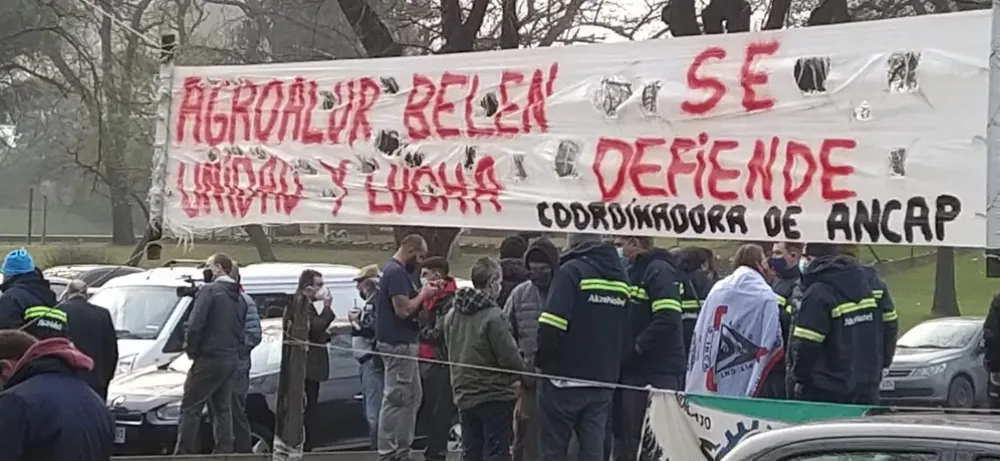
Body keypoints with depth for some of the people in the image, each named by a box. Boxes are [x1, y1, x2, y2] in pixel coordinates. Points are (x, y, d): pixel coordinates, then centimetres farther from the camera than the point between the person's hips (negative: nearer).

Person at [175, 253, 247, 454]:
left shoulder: (209, 291, -10)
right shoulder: (239, 298, 15)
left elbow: (195, 325, -17)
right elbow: (242, 331, 15)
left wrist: (191, 349, -5)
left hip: (209, 359, -8)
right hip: (232, 360, 8)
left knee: (190, 407, -3)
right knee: (223, 409, 12)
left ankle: (184, 453, -5)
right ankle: (223, 452, 11)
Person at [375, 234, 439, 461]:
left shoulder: (395, 270, 16)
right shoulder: (396, 272, -17)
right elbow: (403, 310, -23)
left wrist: (422, 293, 5)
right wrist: (423, 294, -10)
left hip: (402, 343, 11)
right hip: (398, 344, -11)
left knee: (413, 396, 16)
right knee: (396, 399, -6)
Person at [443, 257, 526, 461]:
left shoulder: (452, 315, 4)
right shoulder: (493, 317, -18)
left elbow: (451, 352, 11)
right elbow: (511, 358, -16)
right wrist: (523, 373, 4)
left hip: (464, 396, 7)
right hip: (495, 396, -7)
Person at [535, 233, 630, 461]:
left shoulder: (571, 271, -11)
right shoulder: (620, 277, 11)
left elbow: (551, 325, -19)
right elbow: (627, 332, 12)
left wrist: (541, 360, -4)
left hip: (566, 377, -6)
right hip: (604, 380, 6)